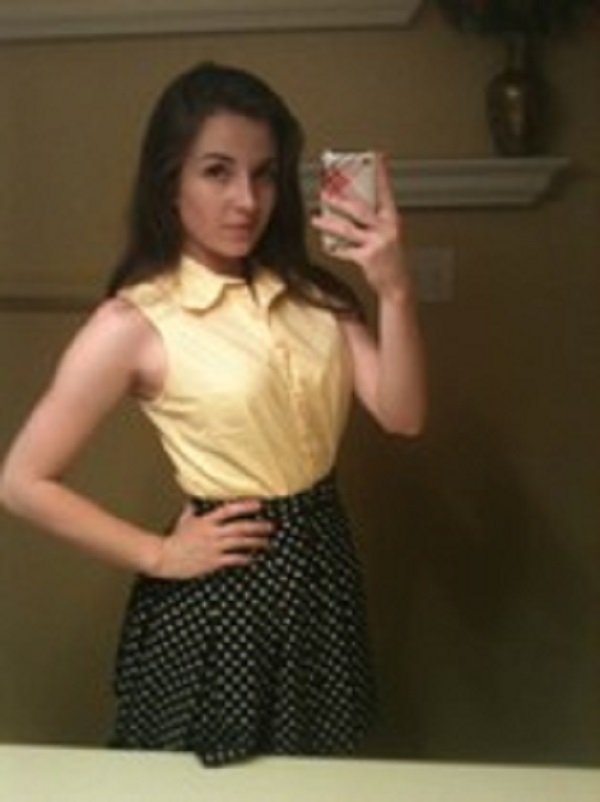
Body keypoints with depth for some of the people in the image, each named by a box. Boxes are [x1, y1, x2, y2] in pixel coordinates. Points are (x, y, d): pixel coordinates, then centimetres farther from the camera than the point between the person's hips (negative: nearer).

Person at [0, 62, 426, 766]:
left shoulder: (310, 291, 0)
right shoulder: (134, 323, -16)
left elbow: (401, 415, -9)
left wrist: (394, 290, -23)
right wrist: (158, 555, -11)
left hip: (324, 565, 5)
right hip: (220, 591, -5)